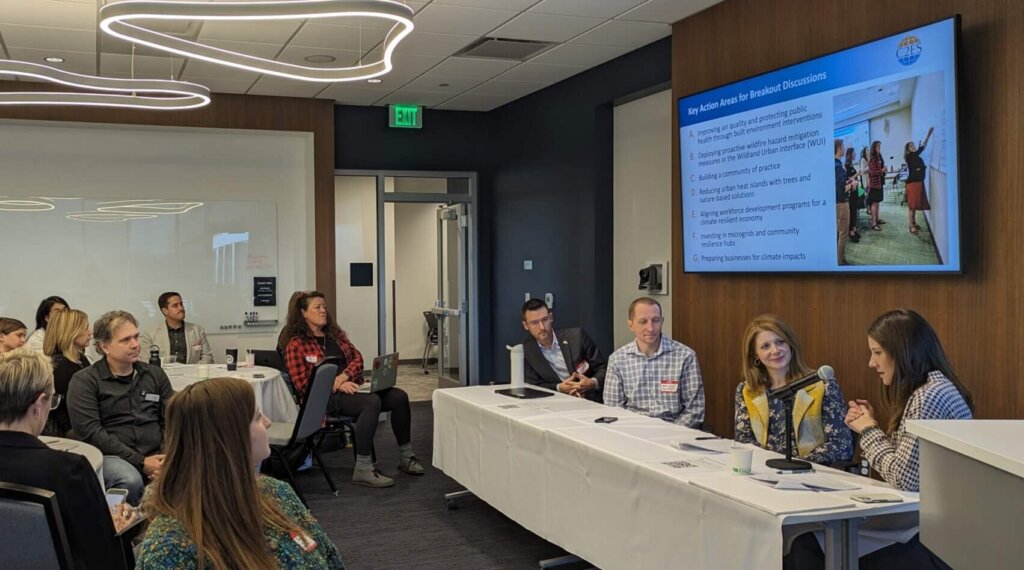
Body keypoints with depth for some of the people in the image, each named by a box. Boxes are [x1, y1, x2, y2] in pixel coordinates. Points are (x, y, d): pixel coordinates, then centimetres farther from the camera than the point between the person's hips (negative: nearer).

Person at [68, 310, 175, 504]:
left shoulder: (155, 375, 17)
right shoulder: (84, 381, 3)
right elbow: (90, 432, -8)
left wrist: (166, 459, -8)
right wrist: (141, 462, -15)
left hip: (155, 456, 3)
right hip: (110, 456, -3)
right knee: (130, 481, -38)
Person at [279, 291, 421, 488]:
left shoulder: (335, 333, 19)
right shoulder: (296, 344, -2)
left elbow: (357, 357, 12)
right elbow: (303, 383, -9)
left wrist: (344, 376, -9)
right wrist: (337, 385, -18)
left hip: (351, 386, 7)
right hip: (326, 397, -7)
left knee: (399, 396, -14)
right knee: (372, 402, -34)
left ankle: (405, 457, -1)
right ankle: (362, 470, -32)